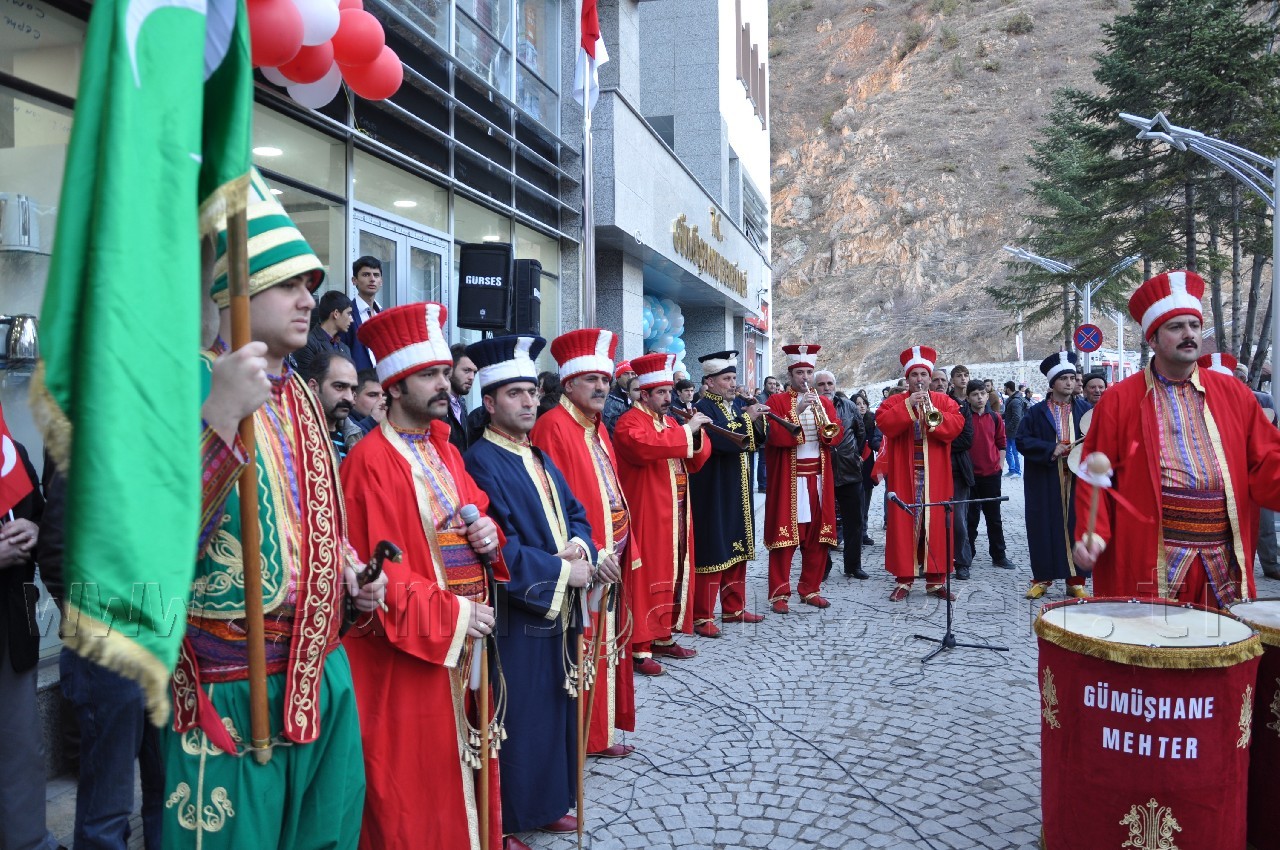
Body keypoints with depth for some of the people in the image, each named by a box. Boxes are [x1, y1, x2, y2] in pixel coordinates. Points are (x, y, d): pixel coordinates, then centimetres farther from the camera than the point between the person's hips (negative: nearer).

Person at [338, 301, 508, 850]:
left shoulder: (444, 451, 10)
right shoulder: (369, 463, -15)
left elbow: (475, 517, 19)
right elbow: (378, 570, -19)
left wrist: (488, 535, -4)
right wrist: (450, 615, -19)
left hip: (464, 638, 8)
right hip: (407, 650, -7)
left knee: (461, 761, 17)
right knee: (413, 787, 5)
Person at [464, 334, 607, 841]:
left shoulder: (539, 458, 13)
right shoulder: (481, 464, -14)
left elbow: (575, 512, 12)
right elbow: (499, 548, -21)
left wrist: (579, 547, -10)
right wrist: (561, 571, -17)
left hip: (558, 609, 8)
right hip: (518, 615, -8)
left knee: (556, 709, 17)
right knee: (520, 718, 2)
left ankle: (549, 802, 32)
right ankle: (511, 817, 18)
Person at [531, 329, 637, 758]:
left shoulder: (598, 428, 14)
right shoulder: (553, 427, -14)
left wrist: (623, 548, 10)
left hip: (611, 554, 9)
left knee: (607, 644, 16)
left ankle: (601, 729, 28)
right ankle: (581, 737, 15)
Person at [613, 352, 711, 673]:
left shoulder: (670, 421, 17)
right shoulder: (630, 422, -10)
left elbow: (696, 462, 13)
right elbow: (645, 446, -32)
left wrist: (697, 435, -7)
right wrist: (685, 430, -26)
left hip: (676, 514, 9)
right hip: (647, 516, -9)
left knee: (674, 574, 13)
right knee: (647, 578, -7)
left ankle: (663, 637, 25)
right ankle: (639, 649, -1)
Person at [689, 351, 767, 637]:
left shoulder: (734, 408, 15)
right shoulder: (704, 408, -11)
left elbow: (753, 442, 14)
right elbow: (719, 441, -27)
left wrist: (756, 420, -3)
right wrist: (746, 419, -21)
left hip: (737, 492, 9)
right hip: (713, 493, -9)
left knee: (737, 548, 14)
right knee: (712, 551, -7)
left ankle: (733, 608, 25)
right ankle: (702, 616, 0)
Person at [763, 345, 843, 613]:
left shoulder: (824, 402, 14)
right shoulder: (777, 401, 1)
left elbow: (837, 435, 3)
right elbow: (775, 435, -13)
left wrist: (826, 425, -17)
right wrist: (797, 411, -21)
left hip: (818, 478, 5)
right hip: (788, 479, -4)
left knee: (817, 535, 6)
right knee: (784, 533, -5)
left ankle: (811, 588, 18)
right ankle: (779, 593, 1)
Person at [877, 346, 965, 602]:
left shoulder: (944, 401, 10)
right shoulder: (894, 401, 7)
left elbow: (957, 423, -5)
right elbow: (883, 423, -11)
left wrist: (933, 414, -18)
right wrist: (908, 405, -17)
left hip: (934, 476, 1)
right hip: (903, 474, -1)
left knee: (935, 522, 1)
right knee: (904, 523, -2)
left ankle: (936, 579, 9)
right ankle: (904, 579, 4)